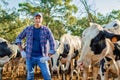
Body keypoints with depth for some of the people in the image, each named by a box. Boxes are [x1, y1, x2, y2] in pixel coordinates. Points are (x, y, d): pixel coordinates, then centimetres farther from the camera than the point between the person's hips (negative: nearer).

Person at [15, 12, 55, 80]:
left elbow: (52, 44, -6)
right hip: (30, 57, 2)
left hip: (41, 57, -1)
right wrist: (22, 51, 3)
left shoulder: (46, 30, -6)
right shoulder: (28, 29, -1)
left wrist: (48, 57, -13)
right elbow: (18, 38, 11)